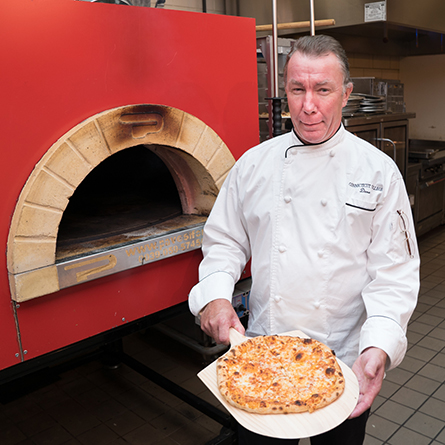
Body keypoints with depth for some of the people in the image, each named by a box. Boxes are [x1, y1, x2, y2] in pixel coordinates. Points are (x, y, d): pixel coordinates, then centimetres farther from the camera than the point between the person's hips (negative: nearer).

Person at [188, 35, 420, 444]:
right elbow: (225, 241, 3)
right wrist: (215, 295, -15)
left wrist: (379, 347, -22)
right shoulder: (254, 164, -3)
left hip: (345, 361, 0)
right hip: (263, 353, 1)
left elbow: (395, 272, -9)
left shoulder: (379, 171, -8)